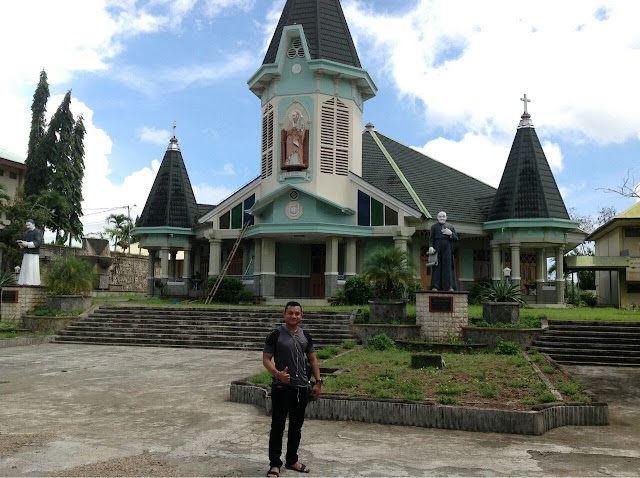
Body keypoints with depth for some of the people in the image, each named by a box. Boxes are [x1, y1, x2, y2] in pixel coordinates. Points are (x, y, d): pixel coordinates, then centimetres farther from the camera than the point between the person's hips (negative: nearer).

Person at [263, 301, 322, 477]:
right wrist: (277, 374, -24)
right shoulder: (275, 335, -7)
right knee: (278, 426, 0)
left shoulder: (305, 336, 7)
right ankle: (275, 464, 12)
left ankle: (292, 460, 28)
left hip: (302, 388, 5)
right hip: (281, 388, -5)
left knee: (296, 426, 14)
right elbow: (266, 359, -7)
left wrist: (318, 381, 6)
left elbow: (313, 359, 14)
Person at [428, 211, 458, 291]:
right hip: (437, 249, -1)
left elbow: (456, 238, 11)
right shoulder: (434, 227, 13)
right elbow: (431, 238, 5)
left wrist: (450, 233, -8)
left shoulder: (451, 227, 16)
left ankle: (449, 286, -4)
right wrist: (431, 247, -12)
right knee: (437, 267, -4)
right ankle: (435, 286, -7)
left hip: (447, 249, 1)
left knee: (448, 266, -3)